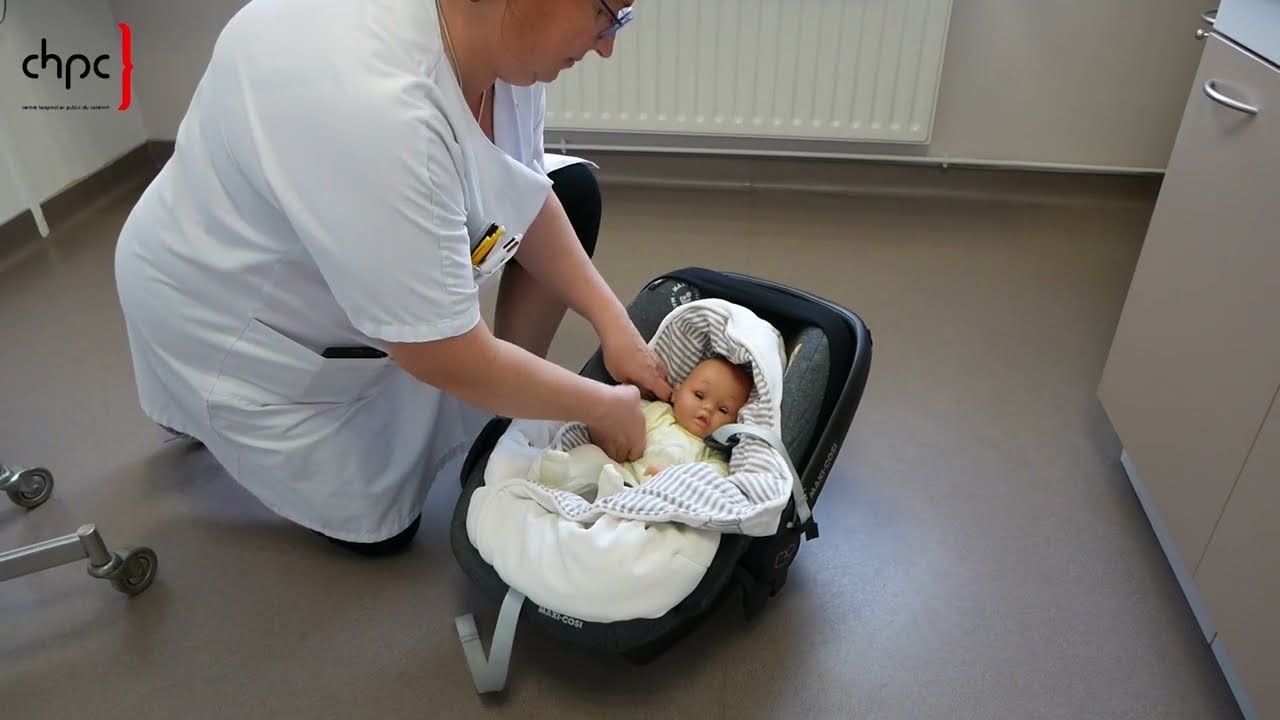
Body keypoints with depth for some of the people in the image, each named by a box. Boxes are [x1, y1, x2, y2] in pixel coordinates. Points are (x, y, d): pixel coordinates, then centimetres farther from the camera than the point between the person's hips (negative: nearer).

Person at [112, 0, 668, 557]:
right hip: (232, 315, -7)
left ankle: (514, 425, 7)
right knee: (379, 526, 4)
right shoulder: (371, 106, -41)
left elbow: (527, 194, -3)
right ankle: (207, 411, 22)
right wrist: (605, 407, -21)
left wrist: (612, 321, -12)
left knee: (571, 191, -3)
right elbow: (448, 361, -34)